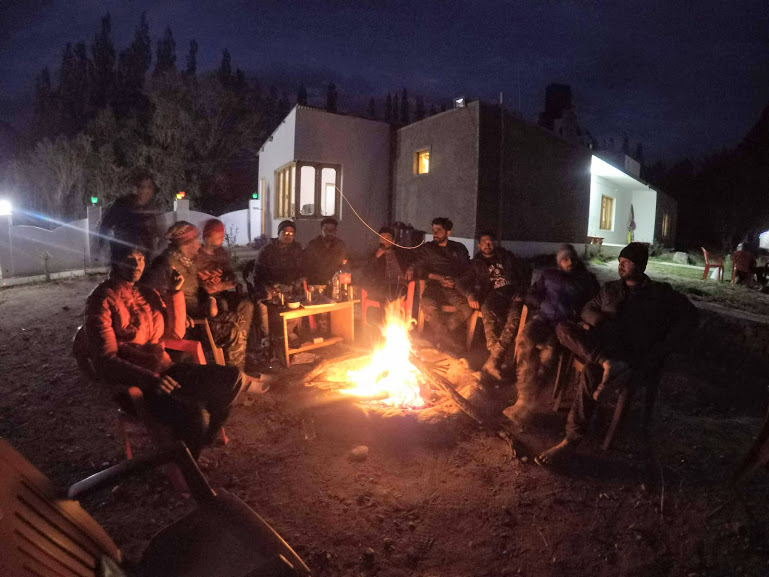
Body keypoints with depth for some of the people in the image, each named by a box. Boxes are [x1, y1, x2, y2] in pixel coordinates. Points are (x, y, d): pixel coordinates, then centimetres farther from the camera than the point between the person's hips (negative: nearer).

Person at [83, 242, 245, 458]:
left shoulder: (148, 294, 14)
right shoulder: (102, 300, -9)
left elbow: (175, 333, 11)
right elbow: (106, 361, -17)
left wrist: (175, 293, 1)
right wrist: (149, 380, -33)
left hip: (164, 371, 7)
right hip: (135, 383, -7)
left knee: (234, 377, -11)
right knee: (194, 414, -31)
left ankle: (201, 438, 9)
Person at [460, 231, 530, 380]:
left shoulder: (507, 257, 22)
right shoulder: (476, 264, 22)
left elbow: (525, 274, 16)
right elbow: (464, 282, 11)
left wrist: (521, 292, -3)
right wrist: (470, 294, -11)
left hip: (513, 294, 0)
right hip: (494, 296, 0)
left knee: (514, 318, -35)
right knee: (487, 310, -39)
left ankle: (493, 360, -43)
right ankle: (497, 356, -42)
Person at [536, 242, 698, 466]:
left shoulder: (660, 293, 13)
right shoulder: (610, 289, 23)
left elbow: (689, 316, 6)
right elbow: (587, 309, 23)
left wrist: (662, 348, -7)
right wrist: (599, 319, -3)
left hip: (637, 359, -4)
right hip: (603, 348, 4)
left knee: (592, 371, -35)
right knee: (563, 328, -21)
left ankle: (572, 440, -30)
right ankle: (608, 364, -39)